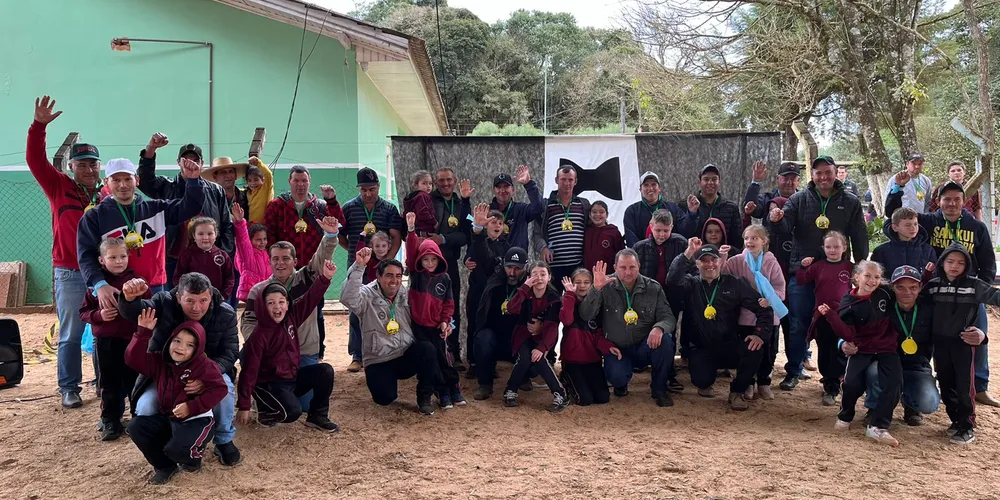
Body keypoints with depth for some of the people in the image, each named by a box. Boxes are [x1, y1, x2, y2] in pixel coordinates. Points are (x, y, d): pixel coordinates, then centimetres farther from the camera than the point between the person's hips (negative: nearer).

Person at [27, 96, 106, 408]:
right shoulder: (59, 187, 3)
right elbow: (35, 160, -5)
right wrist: (39, 126, -16)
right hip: (70, 275, -1)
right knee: (70, 335, 5)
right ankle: (69, 388, 15)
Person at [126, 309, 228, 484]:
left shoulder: (204, 365, -13)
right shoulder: (160, 361, 4)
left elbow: (219, 389, -21)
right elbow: (133, 358, -4)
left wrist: (192, 407, -27)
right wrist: (143, 333, -16)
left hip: (196, 420, -7)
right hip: (166, 418, 7)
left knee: (176, 448, -32)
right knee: (136, 426, -11)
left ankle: (192, 458, 12)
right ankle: (165, 466, 4)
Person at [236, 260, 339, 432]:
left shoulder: (291, 317, -6)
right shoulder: (259, 336, -21)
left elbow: (311, 297, -8)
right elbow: (249, 371, -19)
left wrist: (325, 277, -26)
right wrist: (244, 406, -17)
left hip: (293, 376, 7)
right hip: (269, 384, -7)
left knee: (325, 371, -12)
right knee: (293, 411, -29)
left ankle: (317, 416, 2)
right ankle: (266, 411, 4)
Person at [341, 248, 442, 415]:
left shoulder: (406, 295, 4)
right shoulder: (368, 295, -10)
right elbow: (348, 298, -32)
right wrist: (359, 266, -39)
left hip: (407, 356, 3)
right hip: (379, 361, -2)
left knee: (427, 348, -27)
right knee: (384, 398, -20)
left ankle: (424, 397, -7)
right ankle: (389, 380, 20)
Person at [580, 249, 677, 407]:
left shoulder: (653, 288, -1)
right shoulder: (606, 286, -7)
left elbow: (668, 317, -4)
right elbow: (586, 316, -15)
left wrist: (659, 328, -30)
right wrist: (596, 289, -31)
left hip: (646, 346, 2)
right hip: (617, 348, -2)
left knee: (665, 341, -29)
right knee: (617, 376, -31)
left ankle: (659, 389, -3)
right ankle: (621, 384, 12)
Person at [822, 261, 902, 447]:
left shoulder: (885, 293, -5)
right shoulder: (849, 304, -10)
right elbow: (848, 335, -17)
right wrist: (830, 315, -28)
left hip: (886, 348, 2)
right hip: (862, 349, -2)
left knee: (894, 383, -18)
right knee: (852, 382, -19)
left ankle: (878, 426, -10)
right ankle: (845, 416, 10)